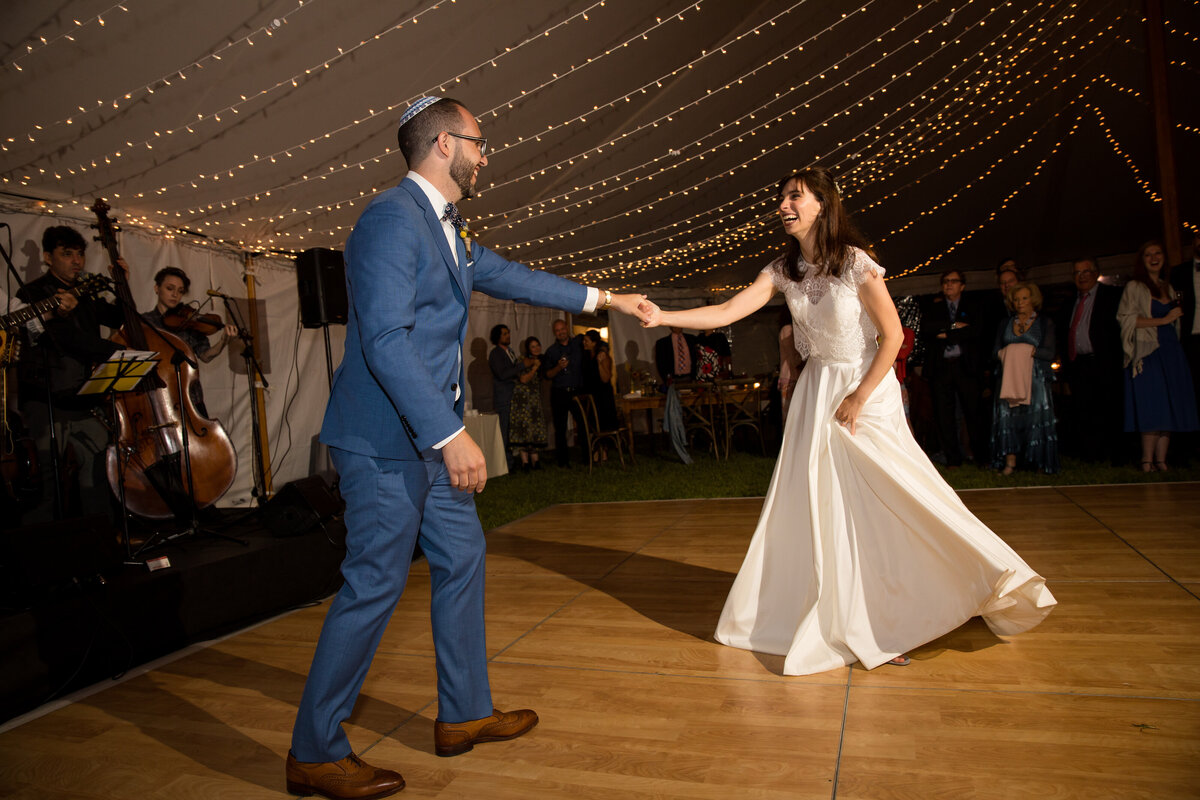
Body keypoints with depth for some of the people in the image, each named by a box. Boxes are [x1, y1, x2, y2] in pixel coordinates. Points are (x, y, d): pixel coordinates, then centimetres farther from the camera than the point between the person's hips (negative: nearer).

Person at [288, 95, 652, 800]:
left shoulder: (449, 229, 15)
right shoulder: (392, 218, -16)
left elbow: (508, 277, 27)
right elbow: (385, 339, -24)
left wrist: (600, 298, 32)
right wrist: (451, 435, -27)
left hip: (429, 437, 10)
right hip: (387, 441, -10)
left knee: (463, 561, 14)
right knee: (376, 584, -3)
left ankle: (465, 714, 30)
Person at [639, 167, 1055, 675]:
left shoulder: (855, 262, -14)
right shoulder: (783, 271, 0)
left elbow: (893, 335, -12)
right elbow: (725, 313, -9)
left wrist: (859, 398, -14)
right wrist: (661, 316, -19)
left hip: (867, 390, -4)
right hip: (817, 394, 5)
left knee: (889, 503, -3)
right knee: (817, 506, 5)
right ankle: (841, 625, 22)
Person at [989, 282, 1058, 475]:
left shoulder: (1045, 323, 10)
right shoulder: (1005, 324, 18)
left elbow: (1050, 354, -1)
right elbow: (995, 352, 10)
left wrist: (1030, 351, -12)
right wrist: (1007, 354, -9)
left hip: (1035, 378, -2)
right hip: (1008, 379, 2)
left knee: (1036, 416, -9)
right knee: (1007, 416, -9)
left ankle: (1040, 462, -3)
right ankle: (1010, 461, -10)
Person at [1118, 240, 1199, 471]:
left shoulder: (1168, 287, 19)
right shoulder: (1134, 287, 1)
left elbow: (1175, 320, 27)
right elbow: (1127, 319, -10)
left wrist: (1178, 313, 7)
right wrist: (1163, 320, -13)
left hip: (1172, 350, 6)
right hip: (1148, 351, -6)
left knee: (1170, 407, 1)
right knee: (1153, 407, -11)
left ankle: (1161, 460, 4)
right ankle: (1147, 461, -6)